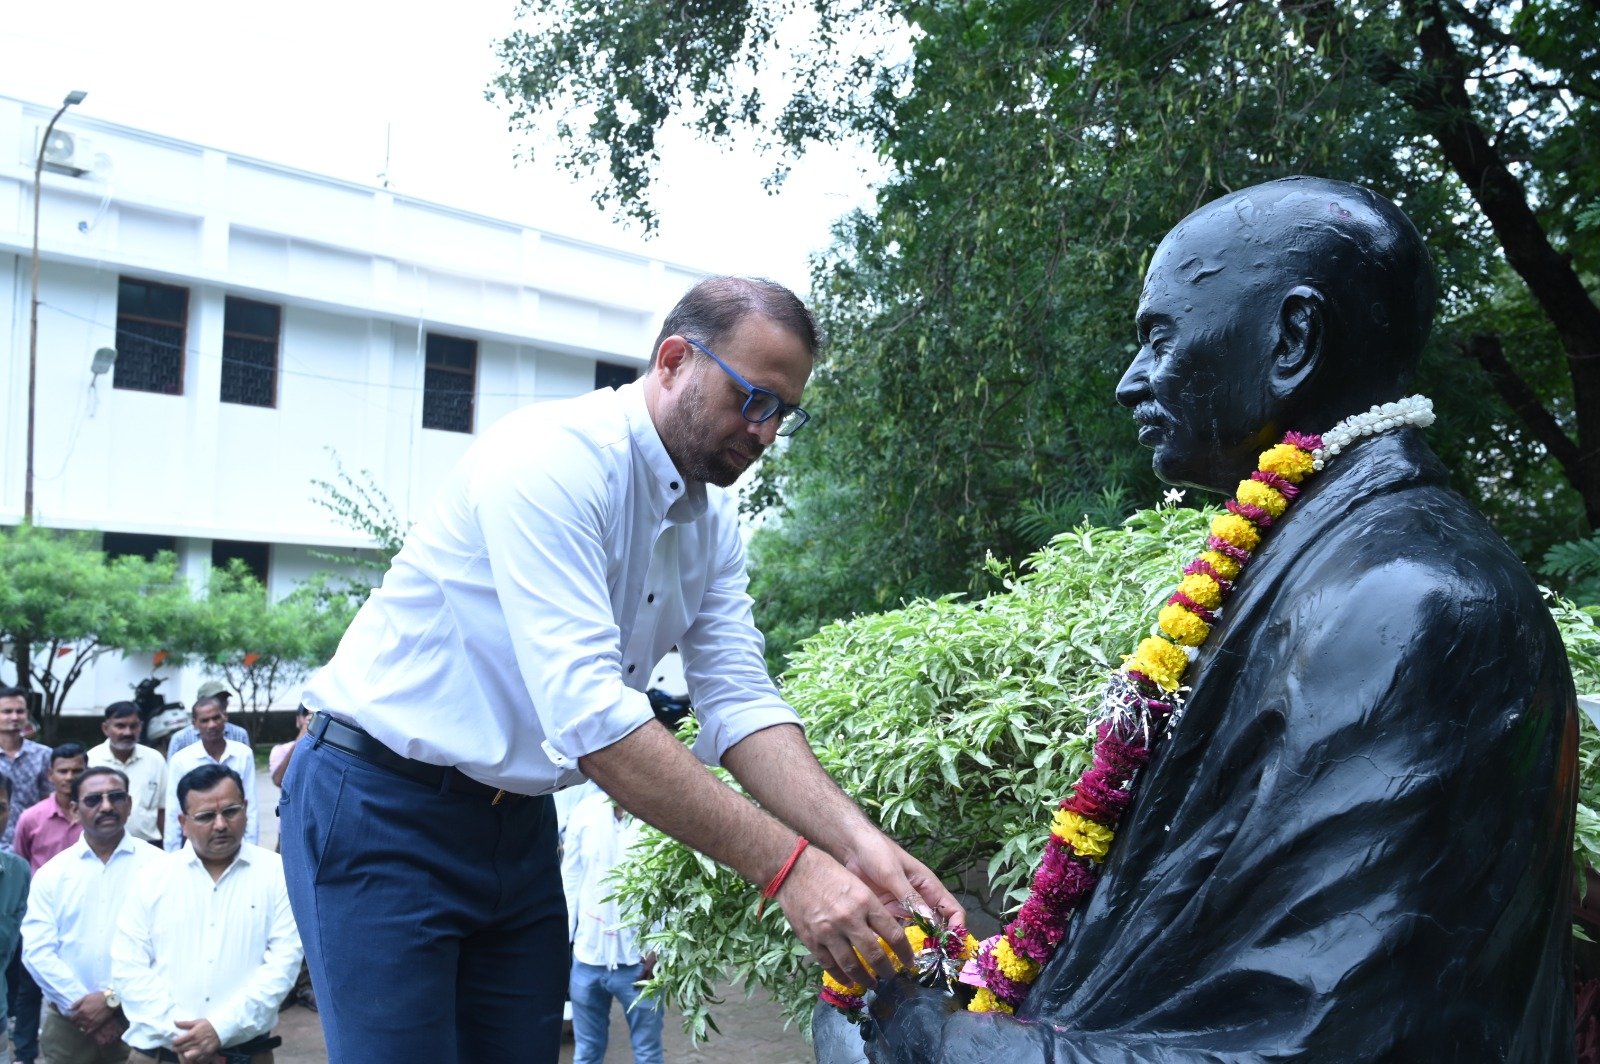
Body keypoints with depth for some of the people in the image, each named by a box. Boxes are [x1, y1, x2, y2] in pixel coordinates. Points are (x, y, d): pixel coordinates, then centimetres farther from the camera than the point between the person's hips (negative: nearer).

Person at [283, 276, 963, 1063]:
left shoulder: (714, 520, 2)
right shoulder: (553, 458, -25)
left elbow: (741, 704, -5)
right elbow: (586, 712, -34)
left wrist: (857, 843, -21)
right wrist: (786, 866, -35)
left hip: (519, 821, 8)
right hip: (383, 811, -7)